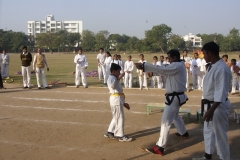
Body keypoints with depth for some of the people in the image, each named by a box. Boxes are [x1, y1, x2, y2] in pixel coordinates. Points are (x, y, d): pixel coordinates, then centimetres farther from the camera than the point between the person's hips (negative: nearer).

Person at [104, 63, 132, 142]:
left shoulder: (115, 78, 21)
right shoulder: (111, 78, -11)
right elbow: (112, 86, -35)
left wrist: (123, 103, 22)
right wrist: (118, 78, -35)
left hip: (118, 99, 10)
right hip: (116, 99, -10)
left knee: (116, 117, 18)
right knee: (120, 118, -4)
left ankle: (110, 132, 27)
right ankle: (121, 136, 3)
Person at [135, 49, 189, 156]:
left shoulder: (177, 66, -21)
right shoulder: (178, 65, 11)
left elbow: (161, 69, -28)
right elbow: (164, 70, 9)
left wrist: (143, 66, -29)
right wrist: (152, 71, -7)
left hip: (175, 98, -11)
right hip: (177, 96, 11)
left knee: (166, 121, -11)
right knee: (174, 115, 33)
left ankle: (160, 147, -10)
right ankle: (183, 133, 53)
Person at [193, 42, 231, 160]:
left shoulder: (222, 69, -23)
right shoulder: (211, 66, 8)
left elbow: (221, 92, -27)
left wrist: (211, 110, -28)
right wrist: (203, 103, 19)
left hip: (218, 106, -10)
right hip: (209, 104, 10)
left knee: (220, 134, 0)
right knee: (208, 131, 21)